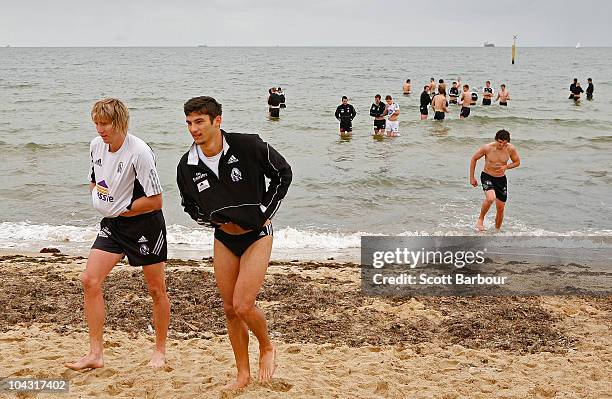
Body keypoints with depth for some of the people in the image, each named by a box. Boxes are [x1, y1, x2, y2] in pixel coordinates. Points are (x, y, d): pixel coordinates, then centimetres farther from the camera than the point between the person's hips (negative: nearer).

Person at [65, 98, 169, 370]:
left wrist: (122, 209, -13)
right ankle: (96, 353, 2)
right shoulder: (96, 145, 0)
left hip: (144, 224, -6)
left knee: (156, 290, 5)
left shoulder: (139, 152, -22)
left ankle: (160, 351, 25)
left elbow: (155, 201, -20)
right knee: (89, 280, -6)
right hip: (112, 224, 6)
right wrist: (98, 197, 1)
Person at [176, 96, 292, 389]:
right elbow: (189, 205, 11)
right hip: (224, 237, 5)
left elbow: (283, 173, -5)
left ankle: (267, 347, 18)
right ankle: (243, 375, 23)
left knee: (243, 305, -14)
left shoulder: (249, 146, -20)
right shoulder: (187, 166, -8)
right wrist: (217, 222, -5)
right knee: (230, 309, 7)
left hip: (257, 234, -4)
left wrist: (264, 213, -8)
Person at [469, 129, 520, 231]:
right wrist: (472, 177, -2)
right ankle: (480, 220, -8)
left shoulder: (511, 149, -11)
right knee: (490, 198, -31)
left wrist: (506, 167, -15)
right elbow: (473, 159, -4)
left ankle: (497, 230, 27)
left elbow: (517, 162, 6)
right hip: (487, 177, -3)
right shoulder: (487, 148, -18)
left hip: (501, 179, 3)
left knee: (501, 208, 6)